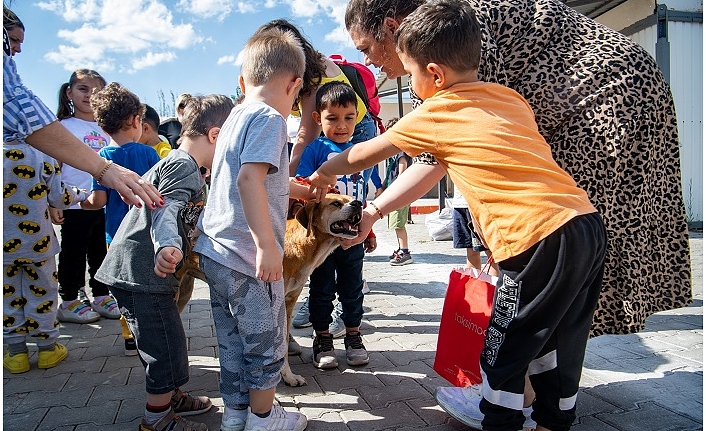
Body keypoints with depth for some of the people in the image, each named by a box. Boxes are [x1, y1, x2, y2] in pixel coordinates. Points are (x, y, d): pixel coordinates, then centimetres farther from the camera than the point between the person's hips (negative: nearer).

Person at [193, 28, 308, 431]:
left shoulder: (236, 116, 16)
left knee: (233, 338, 20)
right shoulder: (269, 118, -12)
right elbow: (249, 179, -27)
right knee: (266, 342, 9)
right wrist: (267, 244, -27)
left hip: (216, 253, 9)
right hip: (248, 257, -9)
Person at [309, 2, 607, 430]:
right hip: (588, 222, 9)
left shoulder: (435, 114, -3)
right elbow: (430, 170, 22)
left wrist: (325, 173, 33)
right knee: (558, 337, 23)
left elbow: (363, 155, 14)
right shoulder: (510, 97, 18)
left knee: (506, 346, 11)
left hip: (540, 238, -8)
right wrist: (373, 211, 26)